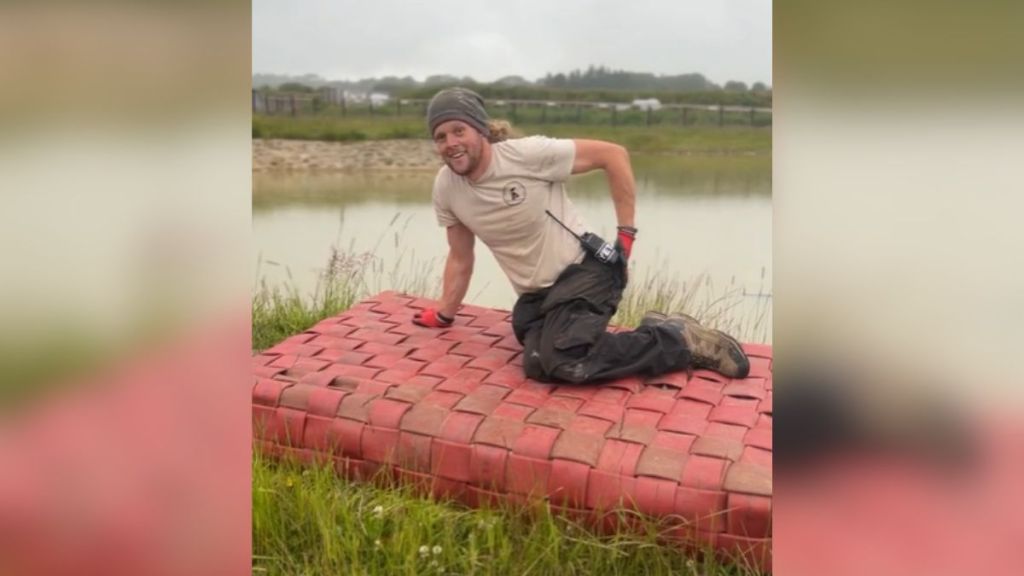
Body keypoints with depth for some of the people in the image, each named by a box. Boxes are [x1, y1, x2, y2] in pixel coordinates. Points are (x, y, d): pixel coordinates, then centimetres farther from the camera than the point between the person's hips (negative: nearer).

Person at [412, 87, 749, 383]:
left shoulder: (528, 154, -18)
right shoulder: (445, 188, -1)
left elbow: (613, 155, -12)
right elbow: (460, 258, 13)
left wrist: (627, 233, -12)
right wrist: (444, 314, 17)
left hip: (582, 272, -6)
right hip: (534, 296, 6)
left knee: (565, 361, -30)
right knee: (539, 367, -21)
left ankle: (681, 340, -8)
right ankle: (653, 333, 0)